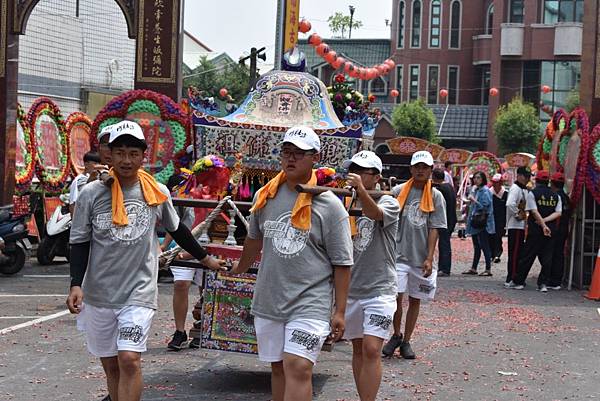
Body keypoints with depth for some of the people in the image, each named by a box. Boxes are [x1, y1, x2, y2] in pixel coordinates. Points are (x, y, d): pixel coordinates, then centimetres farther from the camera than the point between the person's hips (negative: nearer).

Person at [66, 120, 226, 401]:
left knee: (129, 360, -15)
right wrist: (76, 285, -12)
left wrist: (204, 258, 25)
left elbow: (176, 229, 17)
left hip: (139, 292, -1)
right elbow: (80, 243, 0)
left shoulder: (157, 193, 0)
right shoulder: (92, 193, -4)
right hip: (98, 294, 1)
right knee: (110, 365, 11)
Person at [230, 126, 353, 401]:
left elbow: (342, 263, -5)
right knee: (278, 368, 13)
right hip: (268, 301, 5)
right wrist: (240, 269, 36)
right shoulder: (265, 197, 5)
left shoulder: (329, 205, -8)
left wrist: (339, 311, -6)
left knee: (298, 368, -15)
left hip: (309, 303, -5)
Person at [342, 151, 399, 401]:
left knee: (371, 350, -13)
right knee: (358, 348, 12)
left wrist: (361, 189, -46)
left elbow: (374, 213, -30)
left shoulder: (389, 203, -5)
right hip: (351, 289, 5)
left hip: (379, 289, -5)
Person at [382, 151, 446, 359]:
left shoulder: (435, 196, 2)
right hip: (399, 254, -1)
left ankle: (406, 341, 21)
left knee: (415, 300, 9)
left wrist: (429, 258, -8)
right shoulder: (399, 191, 2)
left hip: (421, 258, 1)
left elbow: (434, 229, -1)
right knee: (396, 296, -5)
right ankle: (396, 335, 18)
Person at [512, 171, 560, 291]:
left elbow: (534, 211, -14)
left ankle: (519, 282, 8)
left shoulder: (532, 193, -4)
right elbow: (558, 213, -1)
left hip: (535, 229, -3)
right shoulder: (555, 195, 8)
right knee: (547, 257, 7)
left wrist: (543, 225, -15)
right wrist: (545, 220, -8)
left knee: (527, 256, 4)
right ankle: (543, 284, 4)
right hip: (552, 229, 3)